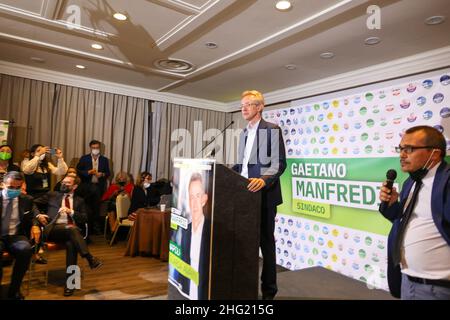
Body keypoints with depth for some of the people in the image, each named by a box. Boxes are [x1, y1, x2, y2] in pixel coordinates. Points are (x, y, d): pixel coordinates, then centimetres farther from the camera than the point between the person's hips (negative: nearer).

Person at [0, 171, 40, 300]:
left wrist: (35, 225, -6)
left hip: (16, 236, 2)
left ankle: (14, 290, -13)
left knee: (26, 249, -32)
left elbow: (36, 215, 18)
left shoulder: (27, 200, 10)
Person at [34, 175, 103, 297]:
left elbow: (84, 218, 10)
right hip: (54, 229, -1)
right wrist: (38, 215, -2)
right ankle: (90, 258, -40)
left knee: (71, 243, -34)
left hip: (72, 230, 1)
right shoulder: (52, 195, 20)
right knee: (72, 229, -36)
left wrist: (71, 212, -5)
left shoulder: (79, 201, 21)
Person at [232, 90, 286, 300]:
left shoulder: (272, 130, -6)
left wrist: (264, 180, -31)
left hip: (264, 194, -7)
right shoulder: (244, 134, 18)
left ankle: (268, 290, 18)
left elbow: (279, 163, -15)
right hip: (245, 194, 7)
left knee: (266, 242, 3)